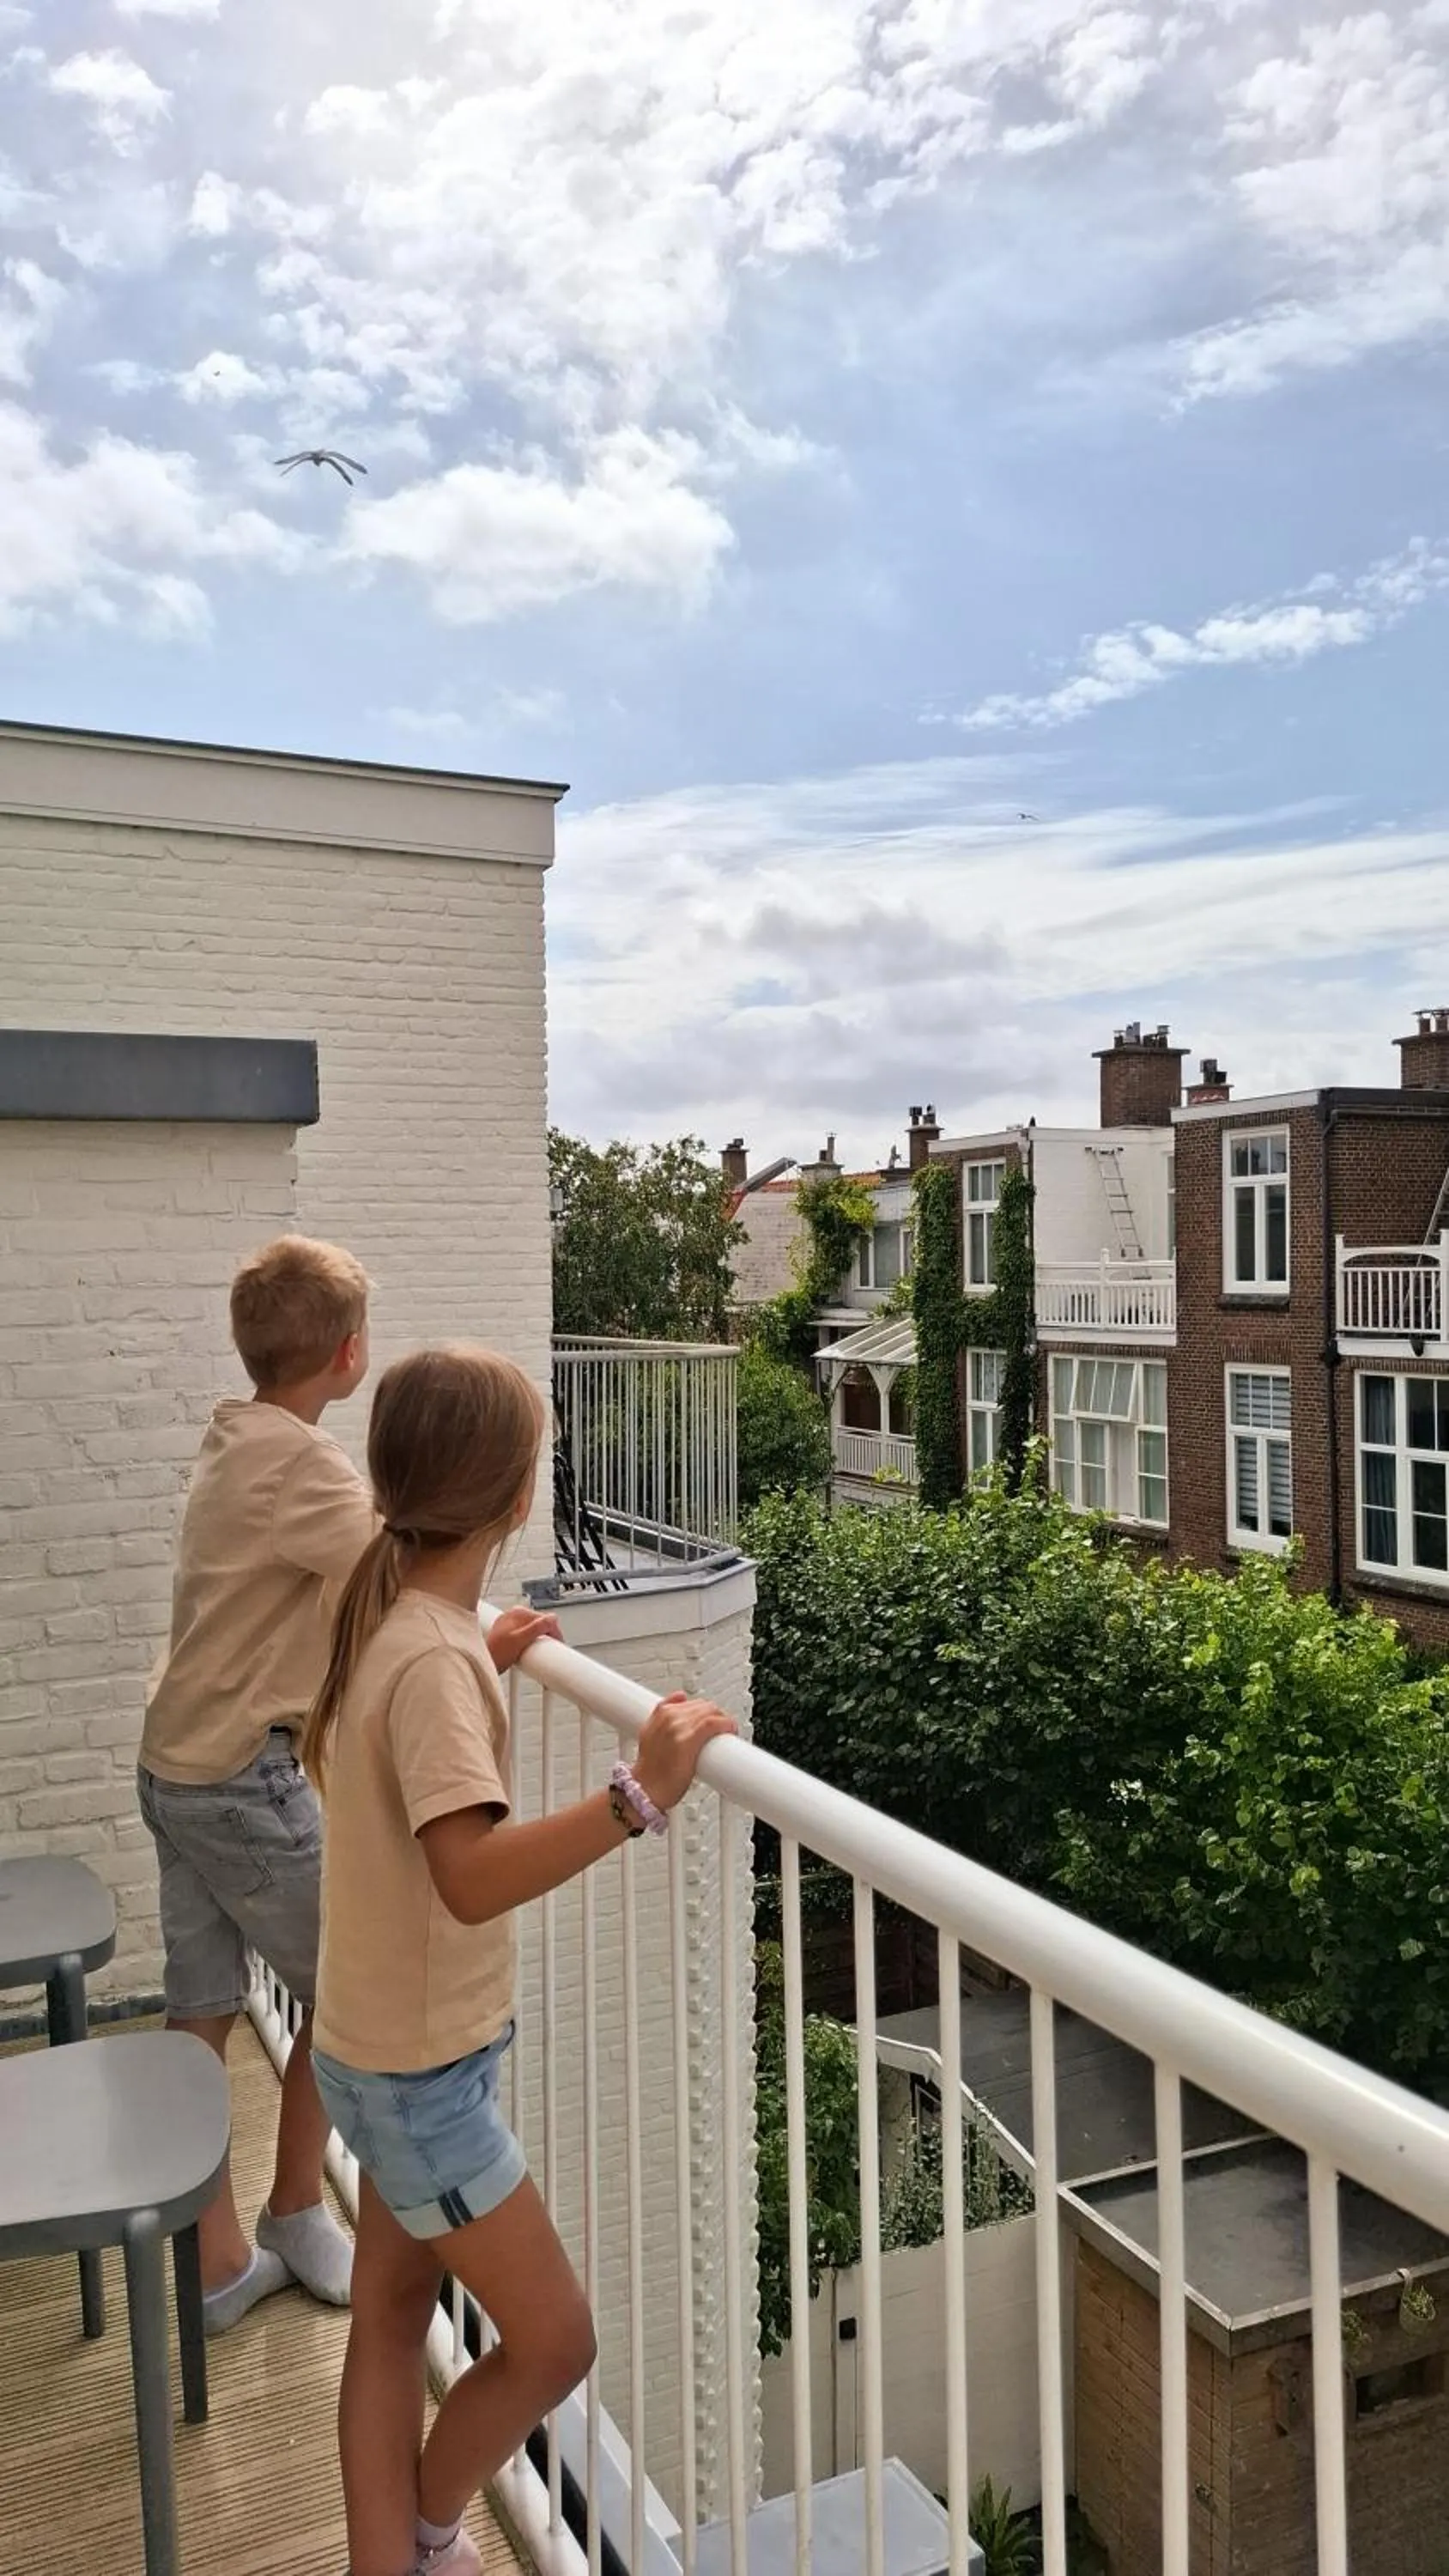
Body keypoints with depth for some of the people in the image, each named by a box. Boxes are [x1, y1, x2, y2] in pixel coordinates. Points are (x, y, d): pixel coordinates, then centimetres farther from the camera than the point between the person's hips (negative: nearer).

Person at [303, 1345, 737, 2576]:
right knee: (553, 2341, 6)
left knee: (393, 2317, 19)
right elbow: (473, 1875, -39)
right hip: (423, 2069, -9)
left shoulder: (392, 1616, -1)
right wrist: (640, 1796, -43)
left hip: (384, 2048, 9)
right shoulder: (433, 1658, -28)